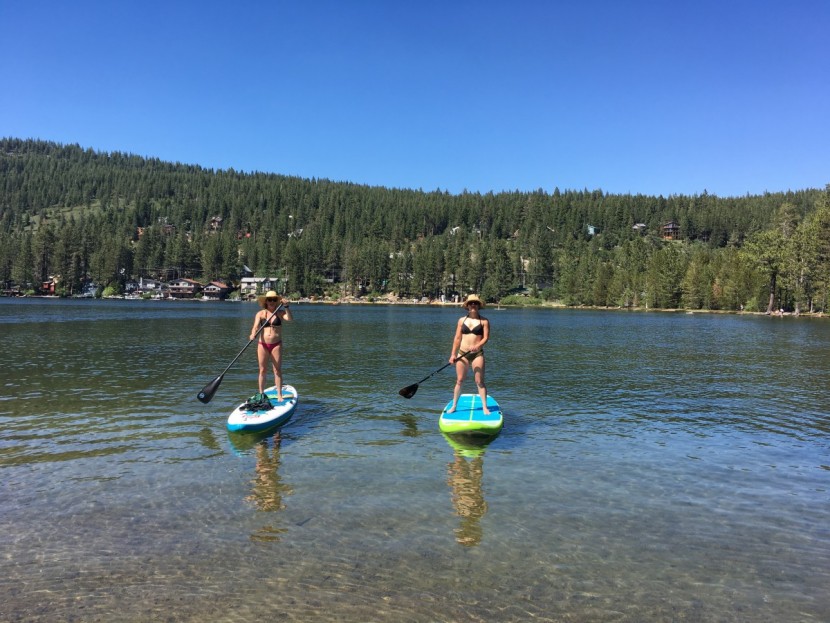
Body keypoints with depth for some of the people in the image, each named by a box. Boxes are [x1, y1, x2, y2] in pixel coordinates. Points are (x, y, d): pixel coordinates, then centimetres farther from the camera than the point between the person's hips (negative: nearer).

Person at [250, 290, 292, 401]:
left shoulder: (280, 313, 2)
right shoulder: (260, 313, 3)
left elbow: (289, 319, -16)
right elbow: (255, 326, -9)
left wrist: (287, 307, -28)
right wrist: (253, 334, -30)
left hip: (276, 344, -1)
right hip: (263, 345, 1)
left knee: (277, 370, 0)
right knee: (262, 371, 7)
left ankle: (279, 395, 4)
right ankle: (261, 394, 16)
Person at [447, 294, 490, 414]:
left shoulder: (484, 321, 1)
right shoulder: (461, 320, 8)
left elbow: (486, 337, -7)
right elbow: (457, 338, 8)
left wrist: (477, 346, -26)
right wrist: (453, 354, 2)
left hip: (477, 354, -2)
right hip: (462, 354, 2)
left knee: (479, 381, -3)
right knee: (459, 380, 6)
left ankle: (484, 407, 6)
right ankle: (453, 406, 16)